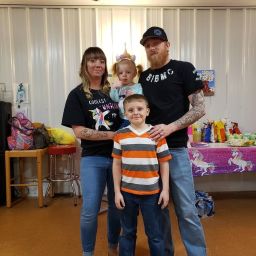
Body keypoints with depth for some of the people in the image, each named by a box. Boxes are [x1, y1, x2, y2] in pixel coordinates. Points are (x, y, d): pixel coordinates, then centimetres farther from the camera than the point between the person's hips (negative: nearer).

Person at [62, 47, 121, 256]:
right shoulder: (77, 95, -2)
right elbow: (79, 131, -10)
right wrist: (112, 135, -15)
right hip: (93, 158, -3)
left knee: (117, 206, 13)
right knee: (90, 211, -2)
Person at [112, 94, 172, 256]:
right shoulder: (120, 135, -2)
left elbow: (164, 163, -1)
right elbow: (116, 165, 1)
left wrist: (165, 189, -3)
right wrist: (117, 191, 0)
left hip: (152, 192, -1)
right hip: (127, 192, 1)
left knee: (156, 235, 12)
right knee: (128, 233, 18)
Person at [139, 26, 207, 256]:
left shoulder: (183, 69, 0)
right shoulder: (144, 77, 13)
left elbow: (199, 109, -6)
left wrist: (171, 127, -18)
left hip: (175, 149, -4)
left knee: (186, 210, 0)